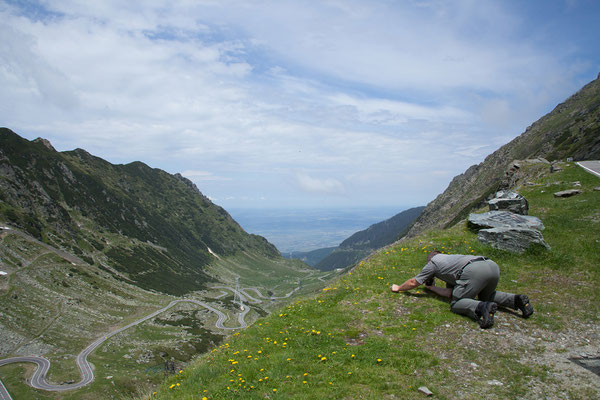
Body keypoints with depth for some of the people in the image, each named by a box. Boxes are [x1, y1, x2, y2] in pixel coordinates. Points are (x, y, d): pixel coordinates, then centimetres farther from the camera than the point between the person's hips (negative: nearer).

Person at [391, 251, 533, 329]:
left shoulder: (433, 262, 23)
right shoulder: (450, 258, 41)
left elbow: (413, 282, 28)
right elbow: (449, 293, 34)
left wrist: (399, 288, 44)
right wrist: (431, 288, 47)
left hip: (474, 271, -8)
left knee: (456, 304, 3)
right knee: (486, 296, 33)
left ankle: (482, 308, -25)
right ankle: (516, 300, 10)